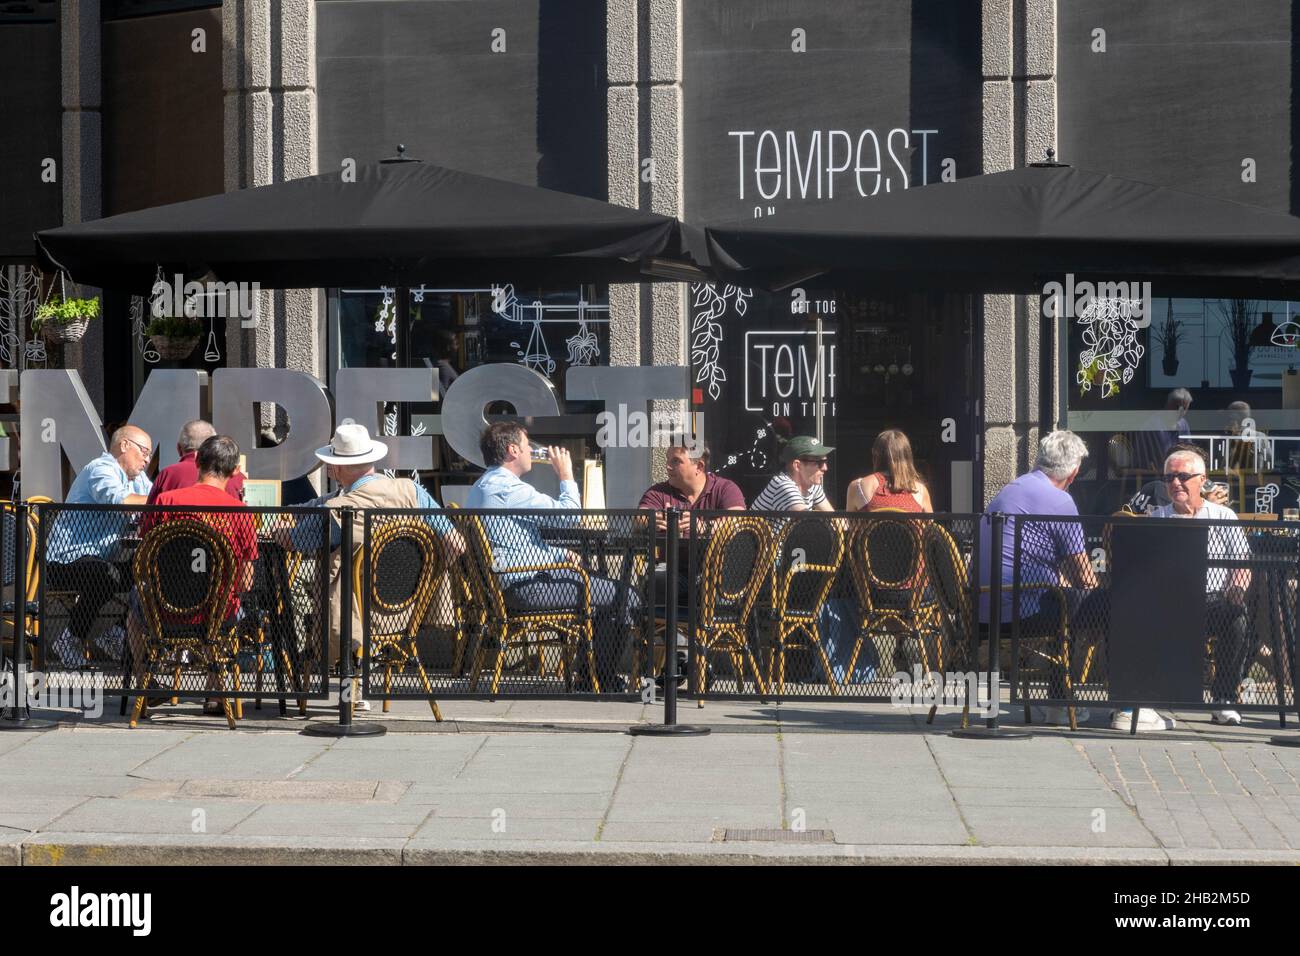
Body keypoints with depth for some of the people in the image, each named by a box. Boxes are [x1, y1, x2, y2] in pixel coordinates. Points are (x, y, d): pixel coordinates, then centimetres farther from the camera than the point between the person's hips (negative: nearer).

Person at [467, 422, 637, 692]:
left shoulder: (483, 485, 17)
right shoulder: (508, 487, -18)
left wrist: (560, 554, 13)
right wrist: (566, 475, -2)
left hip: (505, 583, 11)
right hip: (524, 587, -11)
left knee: (602, 585, 25)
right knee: (625, 599, -7)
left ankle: (586, 674, 26)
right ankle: (599, 681, 4)